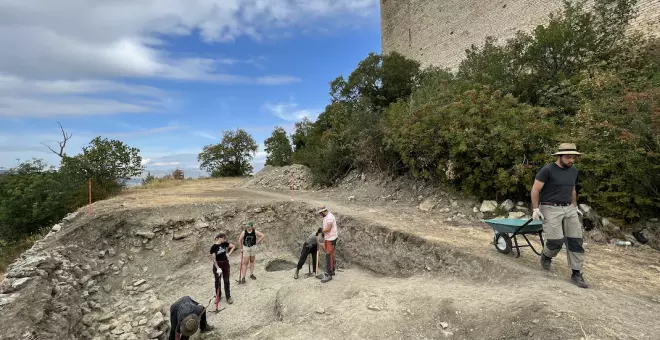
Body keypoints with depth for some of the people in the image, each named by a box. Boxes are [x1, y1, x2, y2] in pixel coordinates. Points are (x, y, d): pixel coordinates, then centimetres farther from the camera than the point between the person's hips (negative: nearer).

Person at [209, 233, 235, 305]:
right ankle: (218, 296, 33)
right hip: (217, 265, -3)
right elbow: (213, 259, -18)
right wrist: (218, 268, -22)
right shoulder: (214, 247, -18)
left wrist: (229, 254, -5)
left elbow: (233, 246, 9)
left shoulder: (225, 244, -5)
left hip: (225, 264, 3)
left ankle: (228, 297, 18)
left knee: (226, 281, 9)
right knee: (217, 282, 13)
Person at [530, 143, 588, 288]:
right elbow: (535, 190, -12)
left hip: (569, 209, 7)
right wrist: (535, 208, -16)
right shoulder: (547, 170, -12)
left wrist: (575, 206, 20)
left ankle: (576, 274, 9)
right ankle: (546, 255, 20)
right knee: (556, 240, -12)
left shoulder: (574, 171, 10)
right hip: (550, 209, -6)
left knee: (576, 241, 2)